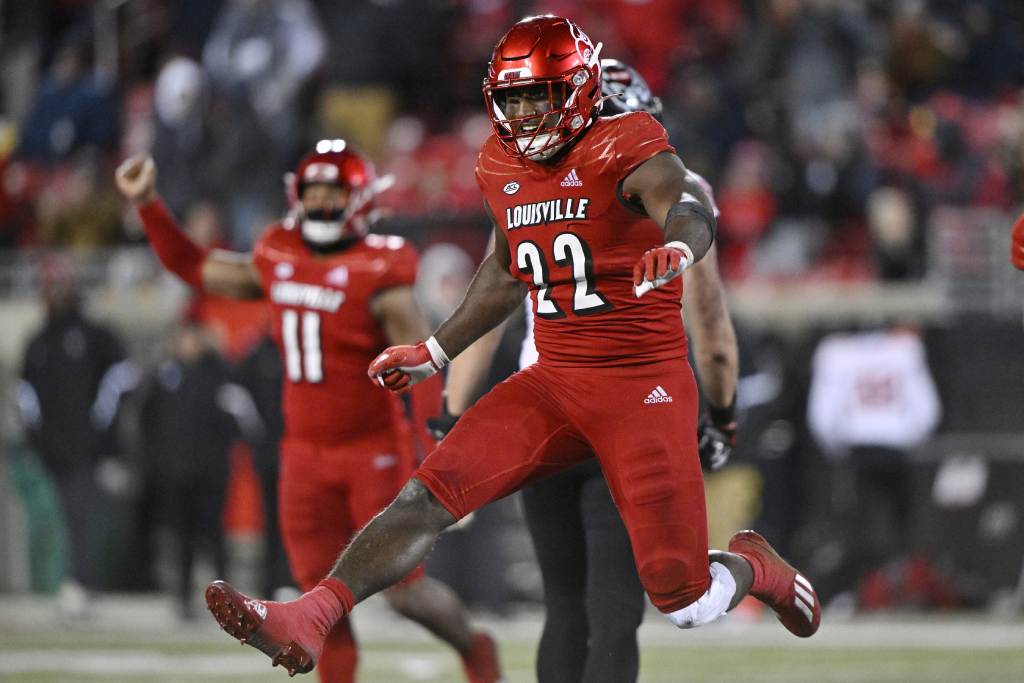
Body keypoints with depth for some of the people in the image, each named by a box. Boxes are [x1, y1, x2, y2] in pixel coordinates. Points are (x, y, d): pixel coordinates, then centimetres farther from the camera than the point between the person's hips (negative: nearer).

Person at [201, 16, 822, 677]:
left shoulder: (625, 153, -13)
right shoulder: (503, 169, 8)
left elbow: (691, 206, -35)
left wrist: (676, 247, -59)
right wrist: (435, 354, 31)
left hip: (644, 385, -6)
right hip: (554, 381, 6)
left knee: (686, 606, -8)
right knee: (433, 491, -13)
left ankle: (755, 567, 27)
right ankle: (305, 622, -19)